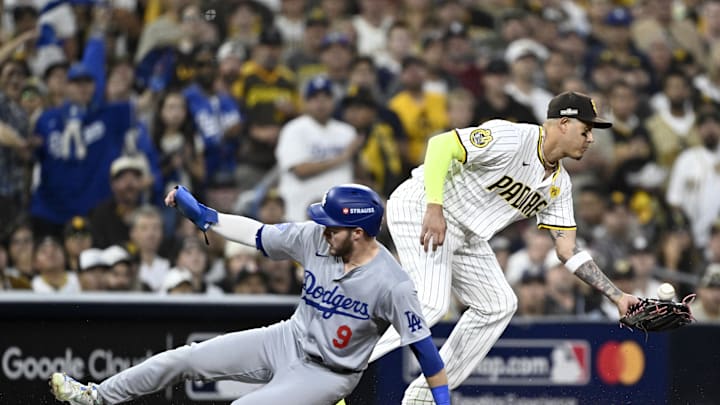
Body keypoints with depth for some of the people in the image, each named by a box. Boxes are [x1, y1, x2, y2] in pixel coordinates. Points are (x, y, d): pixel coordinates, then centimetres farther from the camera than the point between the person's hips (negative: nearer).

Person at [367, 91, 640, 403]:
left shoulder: (560, 185, 6)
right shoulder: (511, 139, -21)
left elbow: (567, 251, 7)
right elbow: (441, 145, -24)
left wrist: (617, 296, -1)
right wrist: (435, 208, -31)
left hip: (466, 235, 10)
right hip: (421, 210, -10)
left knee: (498, 305, 8)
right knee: (431, 304, -26)